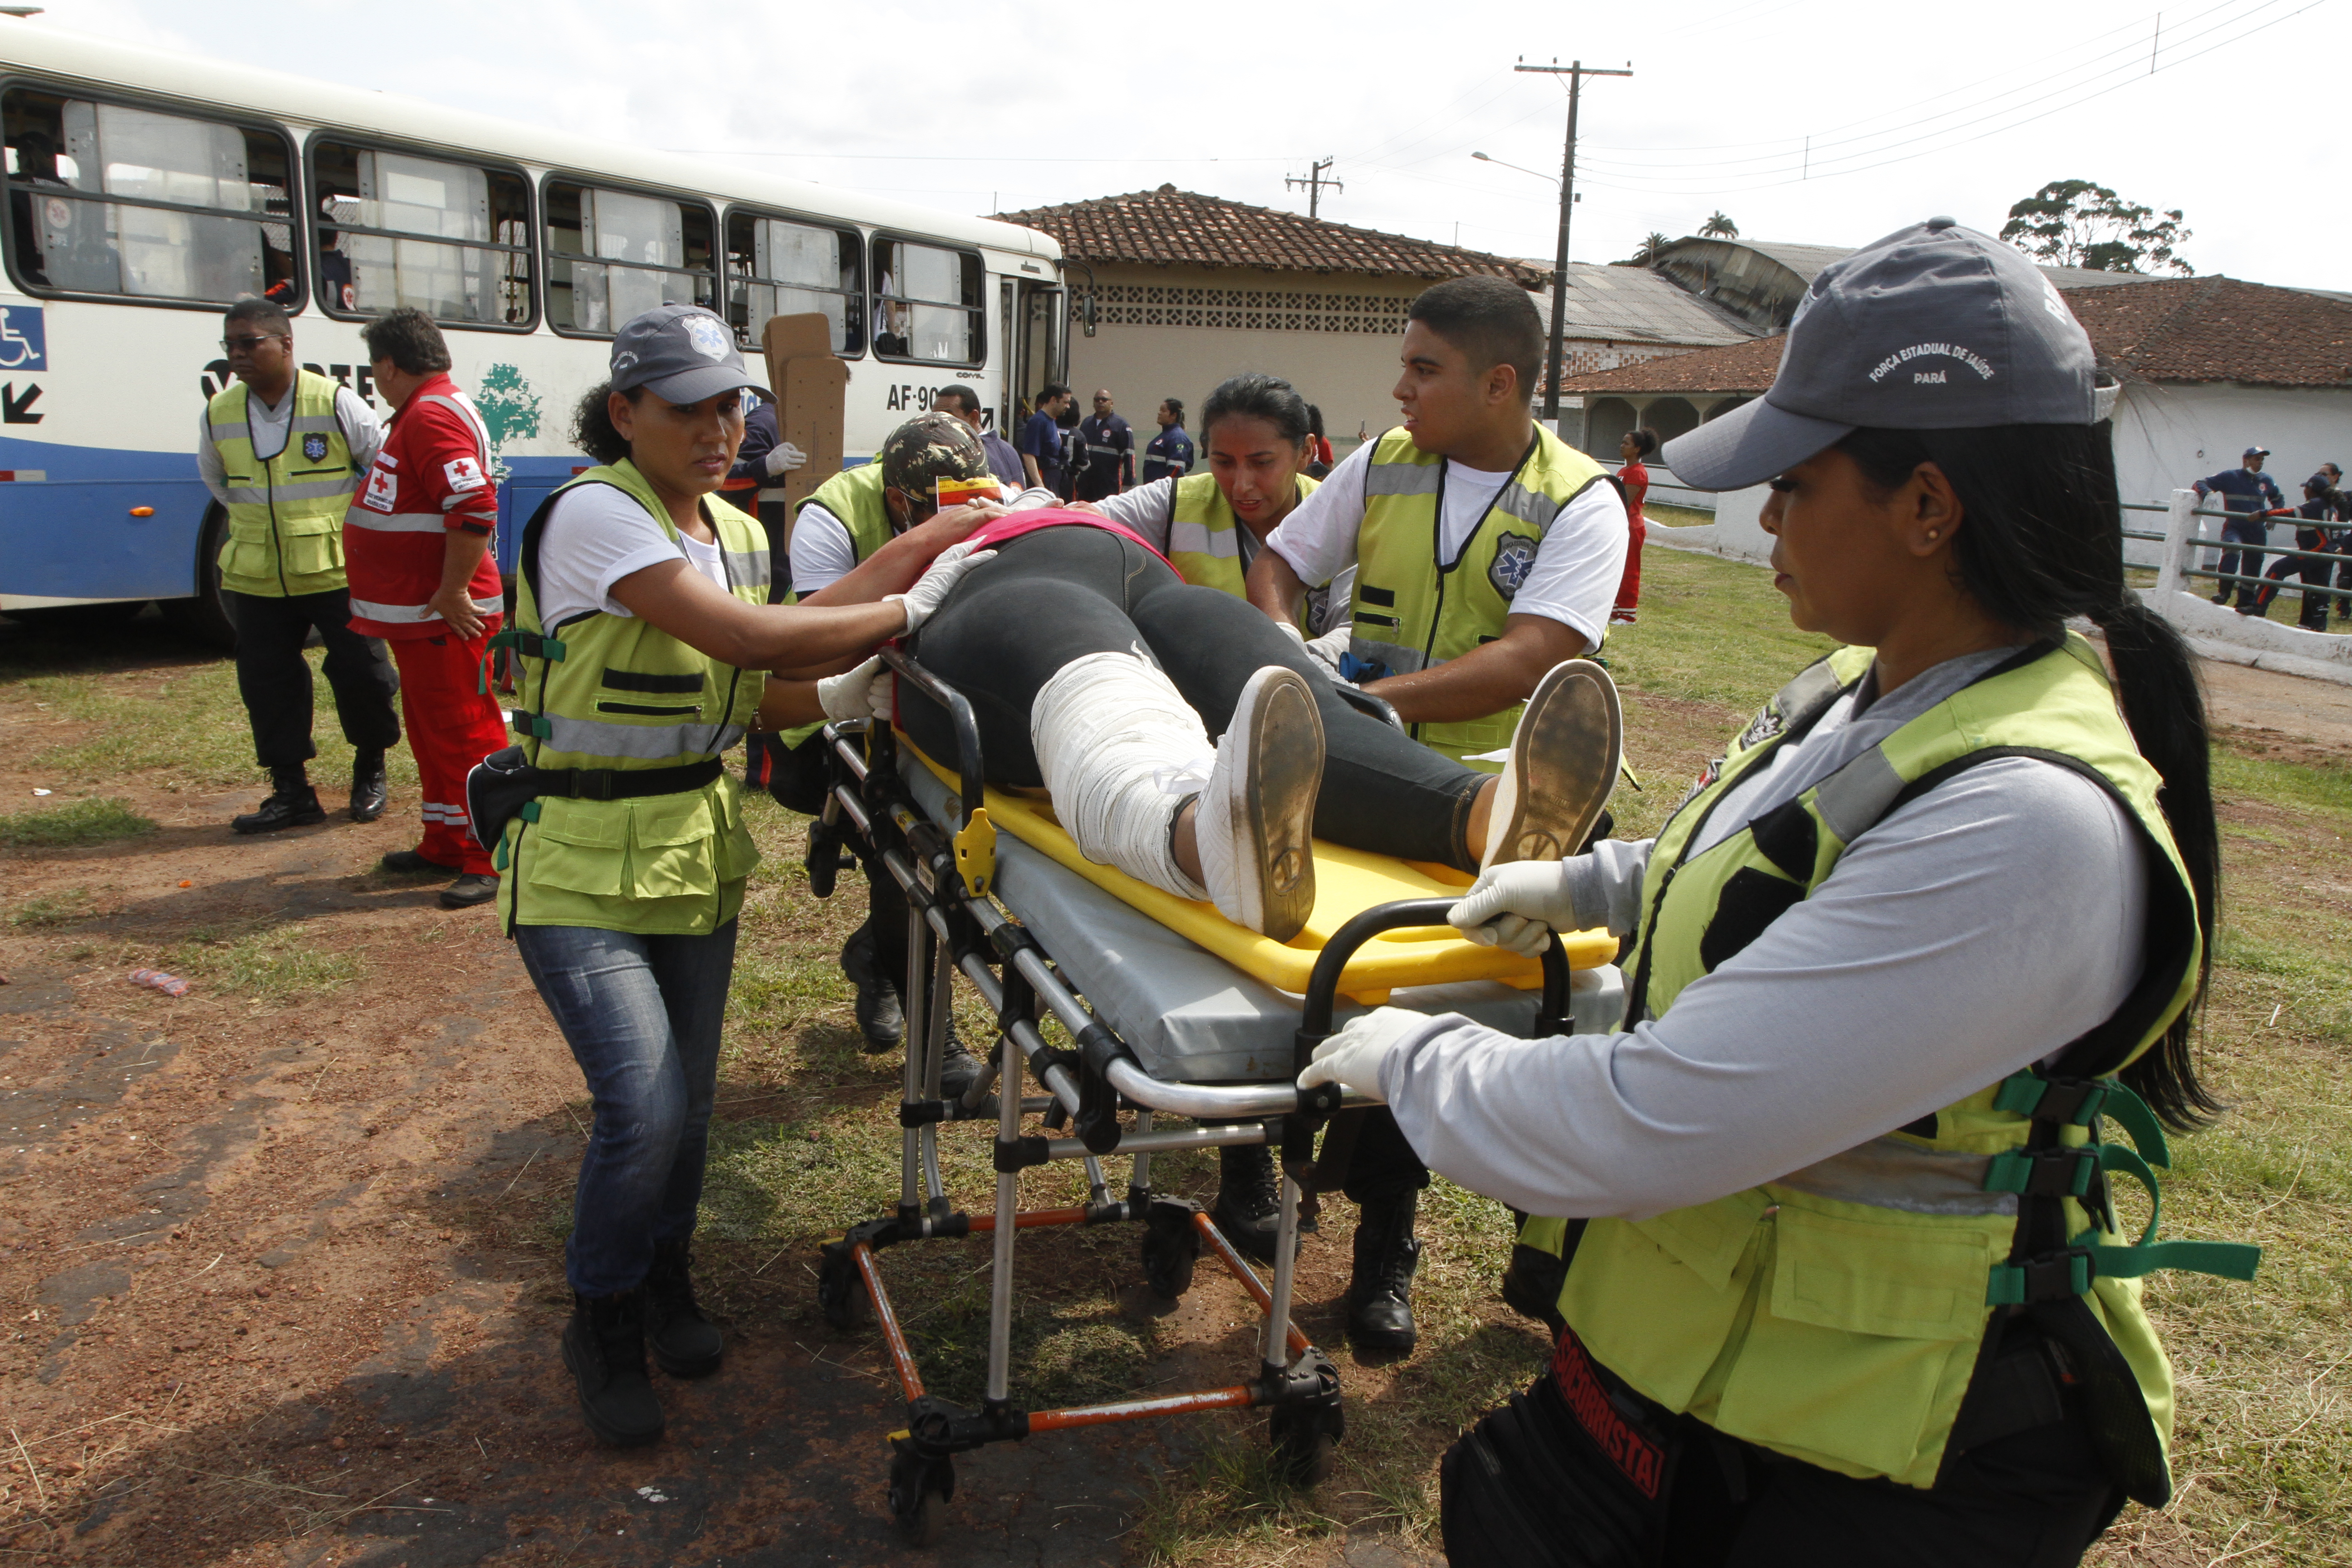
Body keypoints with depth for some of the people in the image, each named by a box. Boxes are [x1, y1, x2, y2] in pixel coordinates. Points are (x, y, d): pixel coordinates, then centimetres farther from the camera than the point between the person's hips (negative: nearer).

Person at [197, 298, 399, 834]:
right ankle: (291, 792, 16)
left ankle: (370, 770, 24)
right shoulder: (218, 414, 3)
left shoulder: (335, 403, -10)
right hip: (258, 580, 4)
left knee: (360, 671, 1)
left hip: (338, 570, -4)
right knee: (266, 683, 5)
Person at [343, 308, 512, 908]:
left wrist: (452, 594, -24)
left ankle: (492, 860, 1)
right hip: (418, 615, 11)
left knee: (465, 734, -5)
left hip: (445, 618, -11)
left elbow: (475, 507, -29)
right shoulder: (422, 412, 17)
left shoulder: (431, 417, -17)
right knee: (430, 732, 18)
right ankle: (445, 845, 30)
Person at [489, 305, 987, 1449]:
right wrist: (904, 609, -19)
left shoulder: (737, 532, 8)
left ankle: (663, 1282, 39)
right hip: (583, 865, -7)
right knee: (644, 1107, -14)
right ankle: (602, 1326, 14)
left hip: (698, 849, 7)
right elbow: (741, 636, -27)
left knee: (688, 1100, 12)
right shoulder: (594, 513, -18)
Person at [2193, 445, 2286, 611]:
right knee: (2232, 549, -34)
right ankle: (2224, 591, -31)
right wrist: (2207, 493, -23)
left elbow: (2279, 500, 27)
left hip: (2257, 533, 4)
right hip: (2234, 527, -4)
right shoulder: (2230, 477, -1)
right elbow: (2201, 484, -1)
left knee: (2251, 571, 6)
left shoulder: (2266, 481, 10)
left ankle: (2246, 603, 18)